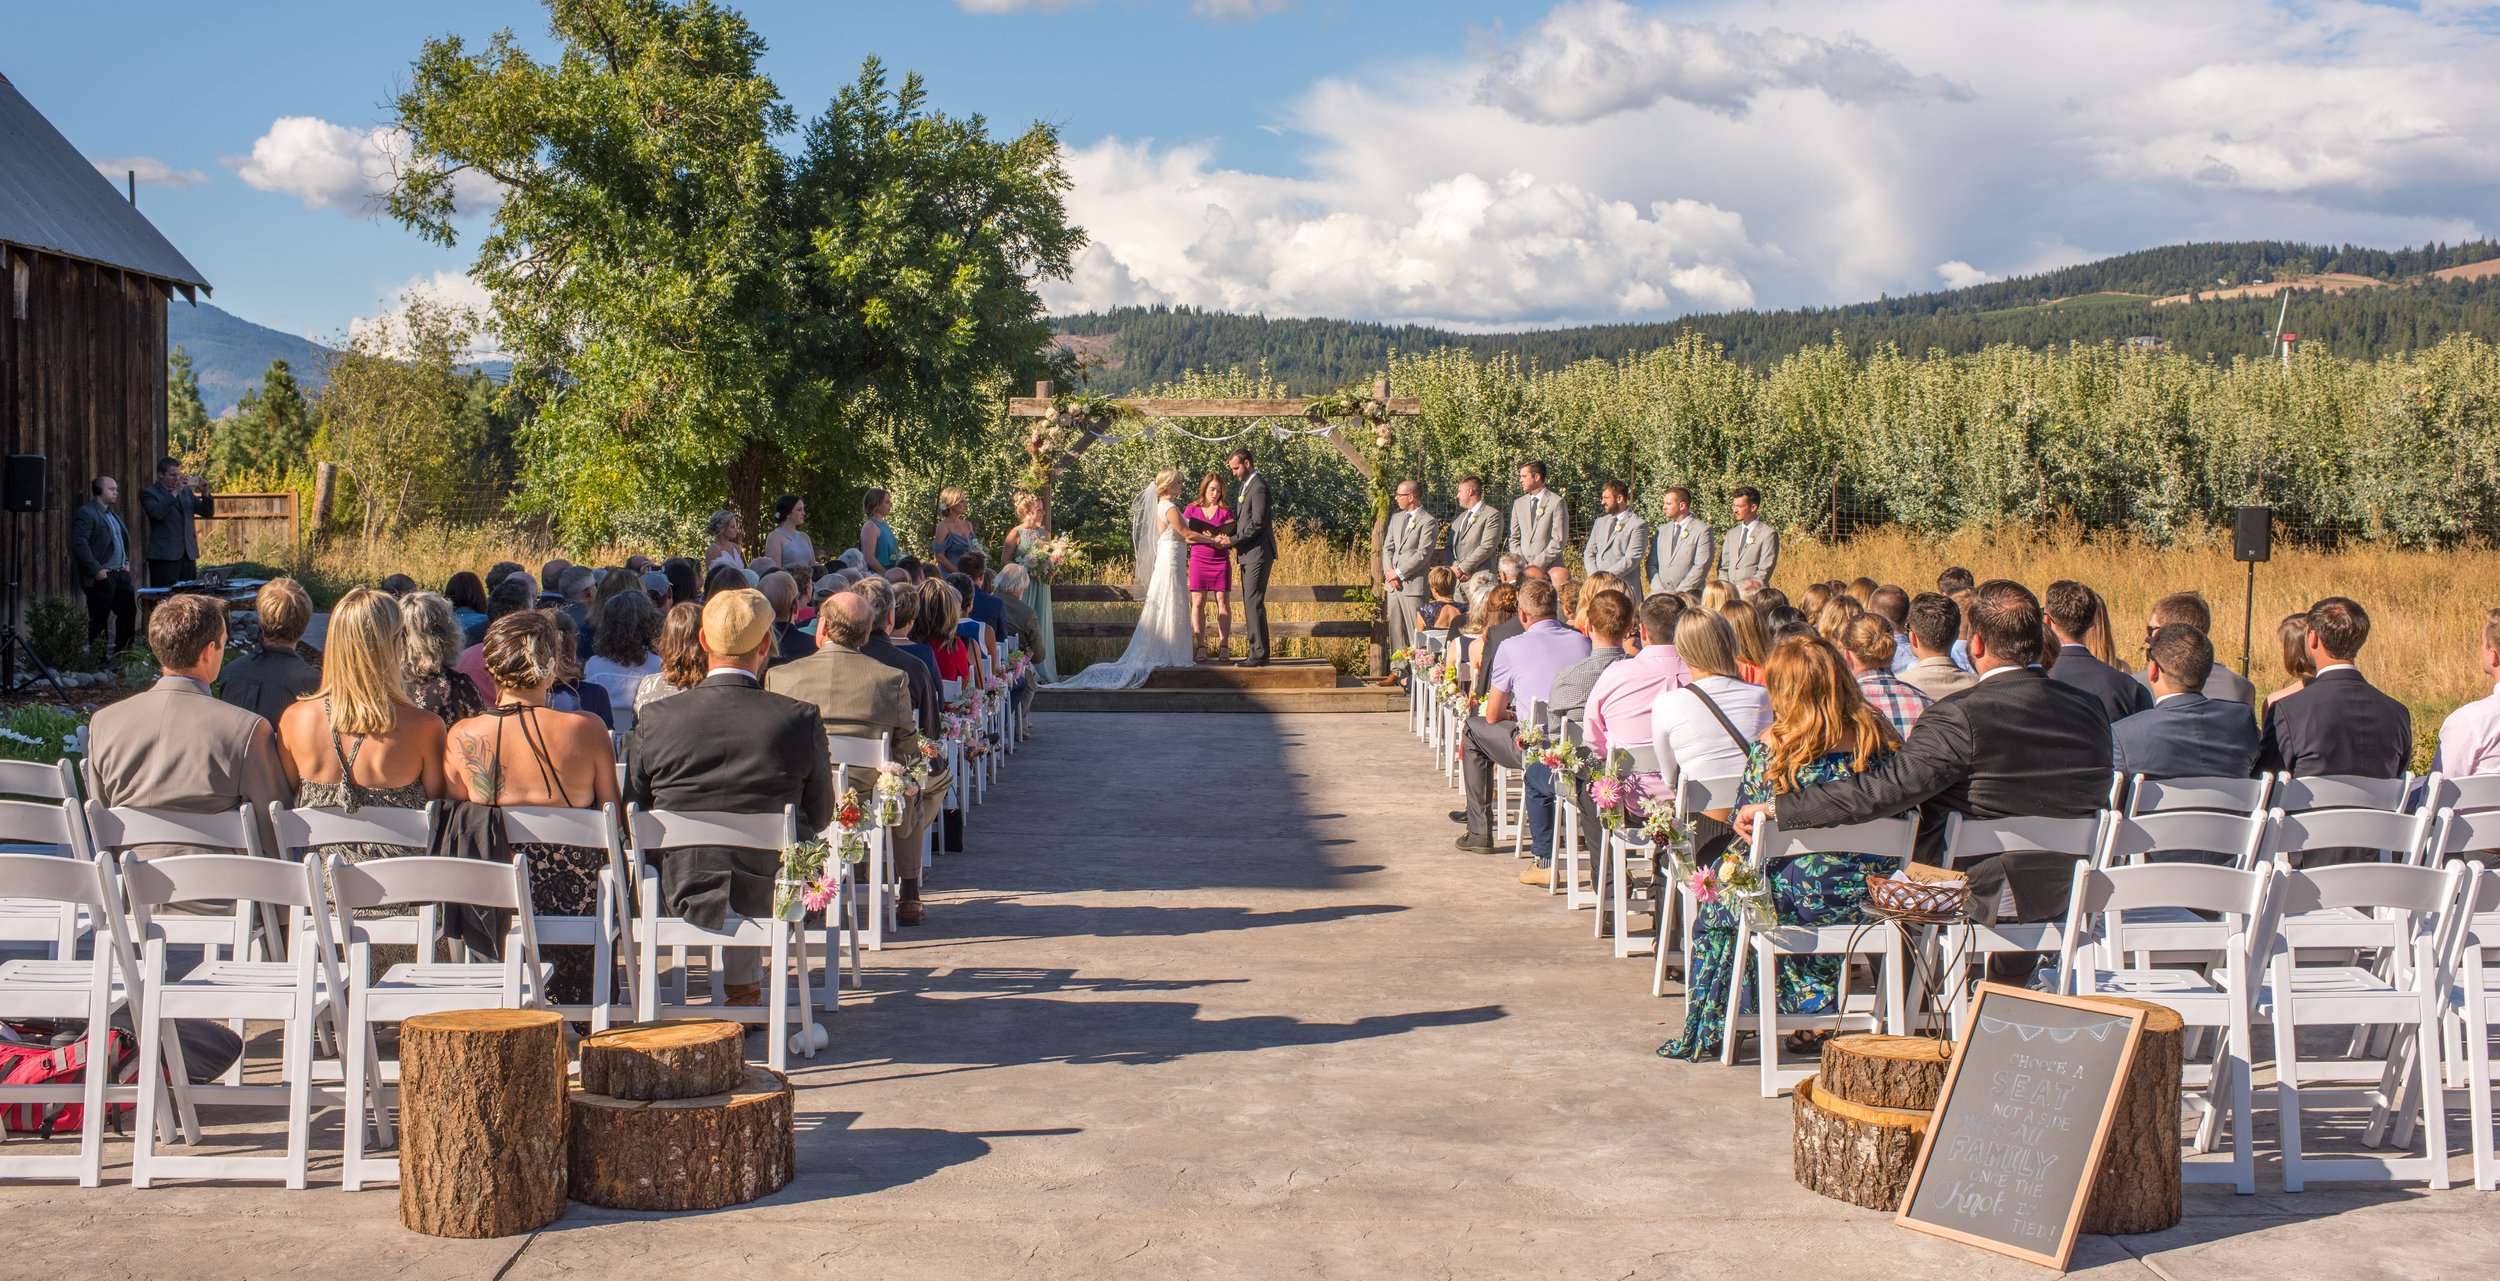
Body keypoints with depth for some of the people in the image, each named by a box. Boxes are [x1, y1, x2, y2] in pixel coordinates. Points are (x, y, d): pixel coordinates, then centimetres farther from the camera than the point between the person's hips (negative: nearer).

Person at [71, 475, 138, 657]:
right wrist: (96, 570, -20)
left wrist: (126, 562, 15)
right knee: (100, 619, -3)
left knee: (128, 611, 9)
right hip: (101, 577, -9)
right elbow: (80, 544, -18)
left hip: (120, 574, 9)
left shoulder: (113, 514, 19)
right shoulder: (85, 514, -10)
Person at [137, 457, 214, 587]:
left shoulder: (186, 492, 18)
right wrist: (174, 492, -19)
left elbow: (207, 513, 15)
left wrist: (205, 494, -2)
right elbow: (156, 513, -17)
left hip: (189, 555, 6)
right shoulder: (149, 493, 1)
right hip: (165, 556, -6)